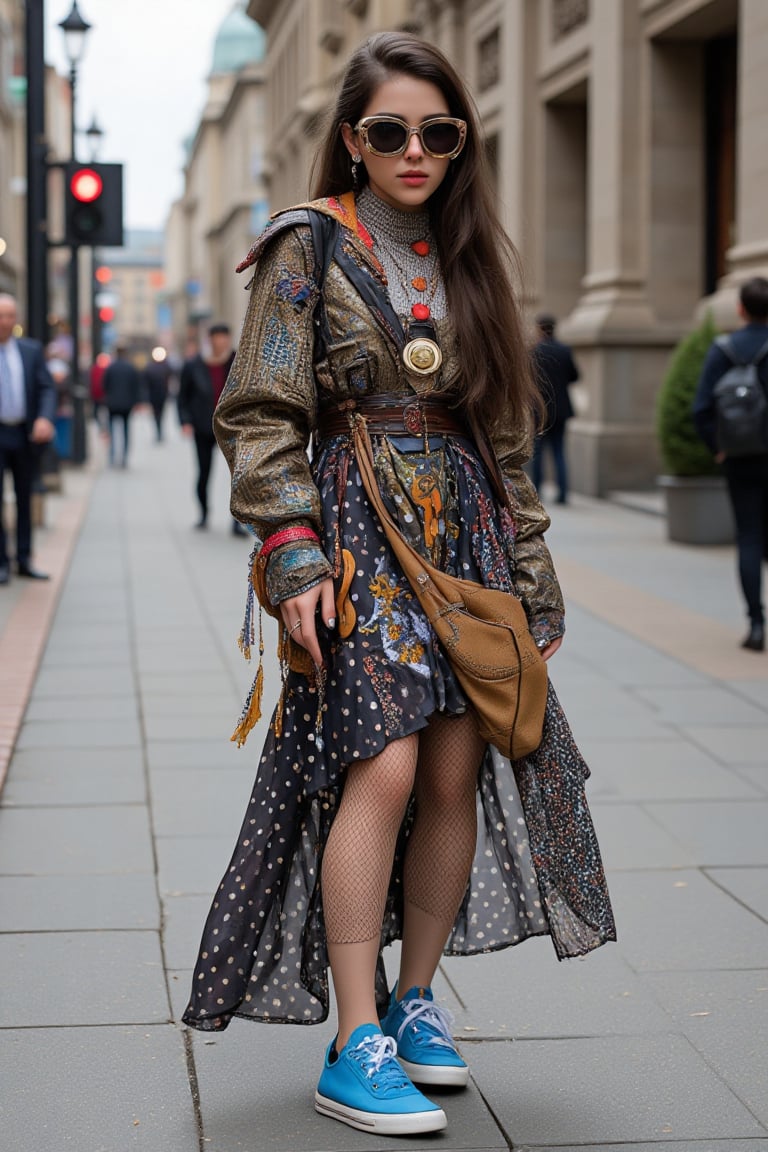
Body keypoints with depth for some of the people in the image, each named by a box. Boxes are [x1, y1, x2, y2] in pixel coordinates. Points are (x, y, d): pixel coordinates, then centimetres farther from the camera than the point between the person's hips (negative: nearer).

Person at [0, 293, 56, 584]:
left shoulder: (32, 350, 5)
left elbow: (47, 388, 1)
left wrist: (45, 419, -16)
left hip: (26, 435, 3)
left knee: (25, 498, 9)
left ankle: (24, 560, 16)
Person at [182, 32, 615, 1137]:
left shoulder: (465, 257, 15)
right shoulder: (311, 245, 0)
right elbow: (260, 414, -6)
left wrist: (529, 565, 14)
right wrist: (292, 552, -16)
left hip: (465, 527, 5)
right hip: (359, 522, -5)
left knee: (459, 771, 1)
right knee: (384, 765, -16)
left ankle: (414, 1001, 17)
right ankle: (355, 1047, -11)